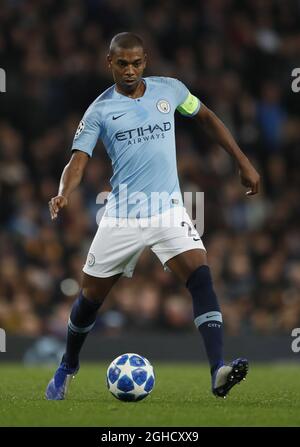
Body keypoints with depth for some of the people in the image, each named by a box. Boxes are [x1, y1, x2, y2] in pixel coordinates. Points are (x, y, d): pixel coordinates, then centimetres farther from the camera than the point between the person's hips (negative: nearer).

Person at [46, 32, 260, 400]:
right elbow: (78, 160, -11)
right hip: (122, 217, 0)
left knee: (200, 276, -22)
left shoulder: (170, 90, 3)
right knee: (90, 297, 10)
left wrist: (243, 163, 15)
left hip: (168, 211, 0)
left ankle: (219, 373, -30)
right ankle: (67, 368, 36)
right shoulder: (99, 111, -3)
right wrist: (63, 195, -32)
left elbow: (207, 119, 19)